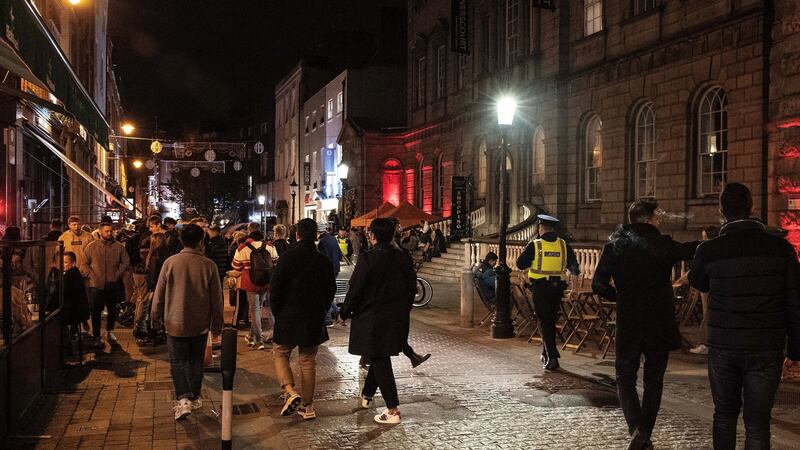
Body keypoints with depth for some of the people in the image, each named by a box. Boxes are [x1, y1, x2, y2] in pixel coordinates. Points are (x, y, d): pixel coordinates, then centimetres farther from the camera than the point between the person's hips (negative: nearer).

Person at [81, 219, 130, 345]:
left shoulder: (119, 247, 4)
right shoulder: (92, 247, 2)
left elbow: (126, 262, 6)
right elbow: (84, 263, 3)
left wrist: (118, 275, -5)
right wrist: (90, 275, -9)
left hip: (112, 285, 2)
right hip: (96, 285, -2)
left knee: (112, 310, 13)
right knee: (96, 311, 1)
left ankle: (109, 331, 34)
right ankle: (96, 337, 9)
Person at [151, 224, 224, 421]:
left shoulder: (170, 262, -10)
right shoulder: (209, 265, -9)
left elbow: (159, 293, -2)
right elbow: (217, 298, -3)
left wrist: (157, 315, 14)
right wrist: (217, 325, 8)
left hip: (176, 323, -1)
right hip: (200, 324, 1)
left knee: (178, 362, 6)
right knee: (196, 362, 16)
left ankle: (183, 399, -9)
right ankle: (194, 398, 27)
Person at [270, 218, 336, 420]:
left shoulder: (287, 258, -12)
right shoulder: (323, 261, 0)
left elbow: (276, 289, -10)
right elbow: (330, 290, 7)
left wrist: (277, 313, 3)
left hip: (288, 318, -3)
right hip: (314, 320, 3)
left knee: (280, 355, 11)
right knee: (308, 361, 12)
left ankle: (291, 392, -11)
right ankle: (307, 406, 15)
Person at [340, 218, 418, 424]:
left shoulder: (368, 259, -17)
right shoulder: (405, 258, -1)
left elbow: (355, 289, -14)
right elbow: (412, 289, 7)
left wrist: (345, 312, 1)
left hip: (372, 318, -6)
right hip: (397, 318, 6)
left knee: (380, 361, 0)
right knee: (380, 357, 22)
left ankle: (393, 410, -1)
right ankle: (367, 395, 40)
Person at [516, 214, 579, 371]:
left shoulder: (534, 245, -11)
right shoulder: (564, 245, 1)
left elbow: (520, 264, -8)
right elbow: (573, 265, 11)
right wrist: (575, 272, 33)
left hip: (540, 289, -4)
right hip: (557, 288, 4)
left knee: (544, 323, 0)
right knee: (551, 321, 19)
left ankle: (552, 357, -8)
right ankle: (546, 354, 30)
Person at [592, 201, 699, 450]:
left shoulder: (614, 246, -4)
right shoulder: (663, 245, -7)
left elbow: (598, 285, -7)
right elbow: (692, 250, 7)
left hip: (628, 324, 0)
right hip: (660, 324, 0)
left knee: (625, 378, 10)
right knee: (653, 381, 13)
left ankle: (636, 429, -12)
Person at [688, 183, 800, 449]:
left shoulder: (710, 250, -8)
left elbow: (697, 283, 14)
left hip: (723, 348, 0)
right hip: (767, 350, 0)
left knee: (725, 414, 18)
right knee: (757, 423, 4)